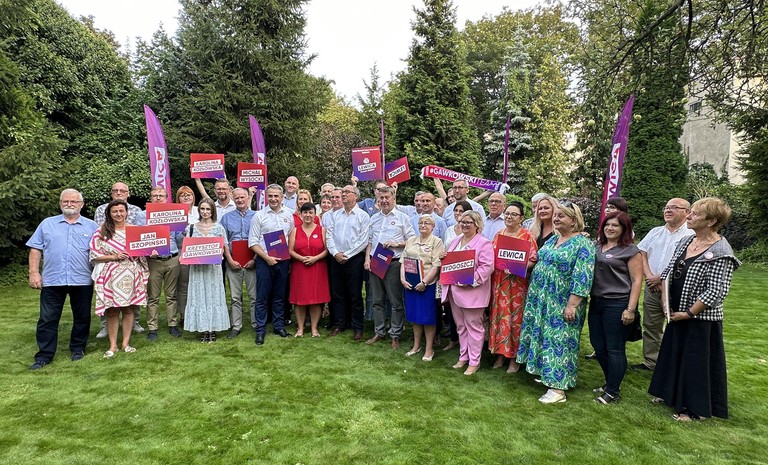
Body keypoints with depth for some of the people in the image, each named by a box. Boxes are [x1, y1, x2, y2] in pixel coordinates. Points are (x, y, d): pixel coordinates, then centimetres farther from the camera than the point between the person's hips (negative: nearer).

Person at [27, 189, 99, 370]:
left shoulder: (91, 226, 7)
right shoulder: (47, 224, 10)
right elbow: (35, 249, 8)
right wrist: (34, 272, -2)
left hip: (82, 281, 0)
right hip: (52, 280, 1)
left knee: (82, 318, 9)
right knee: (47, 319, 4)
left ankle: (78, 348, 24)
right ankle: (44, 355, 13)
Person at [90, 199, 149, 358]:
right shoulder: (101, 232, 2)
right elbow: (94, 255, -2)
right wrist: (114, 257, -13)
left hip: (131, 275, 2)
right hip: (111, 276, -2)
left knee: (129, 309, 6)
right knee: (112, 311, 3)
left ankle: (126, 343, 16)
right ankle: (113, 345, 13)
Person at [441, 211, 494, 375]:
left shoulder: (484, 243, -9)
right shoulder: (455, 241, 16)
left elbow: (487, 267, -18)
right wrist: (443, 258, 2)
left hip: (472, 291, -7)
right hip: (454, 290, 7)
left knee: (473, 326, 3)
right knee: (460, 326, 16)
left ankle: (474, 361, 13)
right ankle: (463, 356, 29)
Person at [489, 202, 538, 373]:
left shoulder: (527, 236, -6)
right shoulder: (498, 235, 11)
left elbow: (533, 260, -9)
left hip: (516, 283, -5)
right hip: (498, 282, 5)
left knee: (515, 318, 2)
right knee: (498, 316, 9)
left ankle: (514, 357, 14)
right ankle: (500, 353, 22)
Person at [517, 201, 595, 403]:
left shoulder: (582, 244, -13)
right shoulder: (552, 239, 11)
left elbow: (582, 278, -19)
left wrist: (572, 304, -23)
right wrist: (534, 295, 17)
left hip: (562, 303, -8)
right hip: (542, 300, 8)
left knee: (559, 340, -2)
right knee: (543, 337, 14)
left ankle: (558, 388, 6)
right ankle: (547, 374, 29)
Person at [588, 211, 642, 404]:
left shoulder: (630, 250, -6)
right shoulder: (596, 247, 11)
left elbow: (637, 281, -9)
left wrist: (630, 309, -14)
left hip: (617, 304, -6)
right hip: (596, 302, 7)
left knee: (614, 349, 2)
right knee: (598, 346, 13)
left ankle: (612, 391, 14)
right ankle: (610, 383, 32)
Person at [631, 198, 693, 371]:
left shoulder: (690, 236, -9)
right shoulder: (655, 232, 12)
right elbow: (641, 253, 8)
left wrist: (660, 278, -13)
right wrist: (649, 276, -5)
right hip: (651, 288, 6)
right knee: (650, 327, 13)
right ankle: (650, 362, 25)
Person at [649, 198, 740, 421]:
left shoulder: (720, 253, -19)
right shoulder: (685, 241, 4)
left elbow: (716, 292, -22)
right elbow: (668, 272, 10)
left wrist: (689, 313, -18)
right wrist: (666, 300, 0)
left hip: (701, 319, -8)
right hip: (677, 314, 8)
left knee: (697, 362, 5)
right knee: (673, 354, 19)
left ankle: (696, 409, 22)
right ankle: (671, 394, 38)